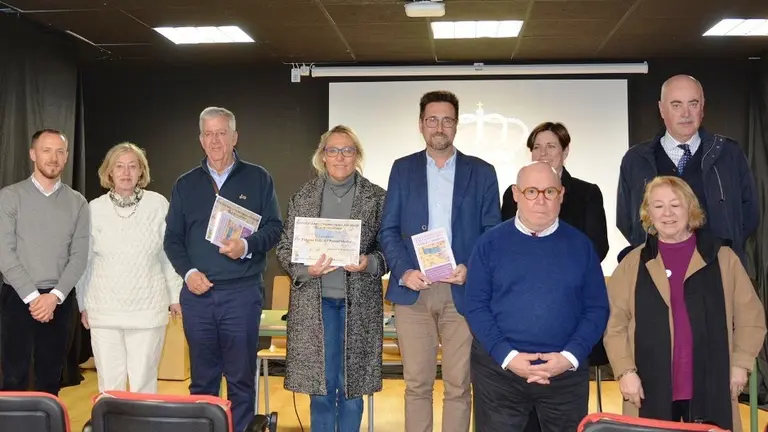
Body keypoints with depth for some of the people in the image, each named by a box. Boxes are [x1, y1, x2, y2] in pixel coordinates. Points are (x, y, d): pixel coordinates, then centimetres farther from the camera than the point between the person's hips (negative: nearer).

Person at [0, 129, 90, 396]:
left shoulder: (77, 202, 6)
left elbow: (79, 256, 0)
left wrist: (54, 296, -12)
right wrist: (33, 297, -13)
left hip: (60, 301, 2)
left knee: (51, 379, 9)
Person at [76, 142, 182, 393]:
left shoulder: (158, 205, -4)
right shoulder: (95, 208, 1)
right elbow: (84, 260, 8)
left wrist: (176, 296, 6)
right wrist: (83, 303, 10)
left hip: (148, 308, -1)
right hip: (104, 309, 2)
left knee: (143, 382, 2)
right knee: (109, 382, 8)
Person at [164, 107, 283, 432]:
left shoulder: (258, 179, 5)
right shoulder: (185, 185, 12)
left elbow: (274, 227, 2)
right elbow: (172, 237, 10)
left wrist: (247, 245, -17)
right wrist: (188, 272, -6)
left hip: (242, 292, -2)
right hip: (197, 292, 3)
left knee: (241, 377, 3)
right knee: (202, 378, 11)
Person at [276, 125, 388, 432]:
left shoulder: (376, 197, 2)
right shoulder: (303, 196, 5)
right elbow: (284, 247, 4)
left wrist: (369, 263, -17)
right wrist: (305, 268, -14)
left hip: (358, 303, 0)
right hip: (314, 301, 1)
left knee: (352, 383, 7)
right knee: (319, 383, 5)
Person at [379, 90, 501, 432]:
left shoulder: (482, 172, 7)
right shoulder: (402, 169, 10)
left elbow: (493, 232, 5)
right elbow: (388, 230, 6)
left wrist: (472, 270, -12)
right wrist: (403, 271, -10)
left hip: (462, 291, 0)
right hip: (413, 290, 1)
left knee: (458, 385, 5)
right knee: (416, 383, 6)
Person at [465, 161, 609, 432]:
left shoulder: (580, 245, 4)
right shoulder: (490, 243, 0)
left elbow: (597, 308, 2)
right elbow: (476, 306, -3)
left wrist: (570, 356, -11)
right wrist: (507, 356, -14)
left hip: (567, 373, 1)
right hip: (499, 370, -1)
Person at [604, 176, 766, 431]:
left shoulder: (722, 258, 5)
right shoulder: (633, 263, 5)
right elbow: (615, 325, 3)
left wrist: (740, 364, -1)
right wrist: (625, 371, -6)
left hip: (711, 389, 0)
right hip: (652, 391, 0)